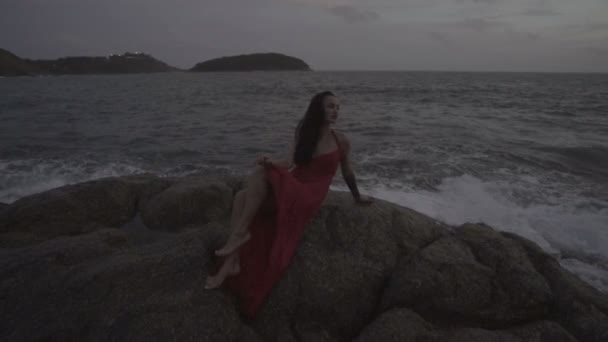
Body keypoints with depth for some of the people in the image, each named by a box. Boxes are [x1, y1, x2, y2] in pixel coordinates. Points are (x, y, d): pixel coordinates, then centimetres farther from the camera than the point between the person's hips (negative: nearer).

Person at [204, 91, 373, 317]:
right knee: (242, 197, -21)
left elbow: (347, 173, 17)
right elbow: (290, 163, 1)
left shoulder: (341, 141, 3)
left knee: (259, 175, -28)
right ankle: (230, 264, -23)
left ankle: (240, 232, -23)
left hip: (310, 196, -5)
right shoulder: (303, 134, 12)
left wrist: (357, 197, 29)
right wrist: (270, 162, -20)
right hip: (287, 188, 5)